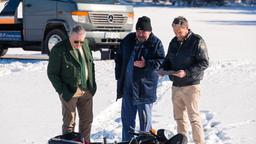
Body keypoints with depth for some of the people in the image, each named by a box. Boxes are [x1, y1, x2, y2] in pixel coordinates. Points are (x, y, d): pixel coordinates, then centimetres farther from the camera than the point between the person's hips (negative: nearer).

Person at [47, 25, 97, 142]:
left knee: (87, 120, 14)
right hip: (69, 93, -6)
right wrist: (62, 91, -13)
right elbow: (52, 73, -10)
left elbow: (91, 64, 17)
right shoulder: (59, 50, -14)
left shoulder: (85, 45, 5)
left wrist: (92, 86, 11)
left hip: (86, 92, 6)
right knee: (69, 122, 3)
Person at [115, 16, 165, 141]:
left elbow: (160, 61, -8)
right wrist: (119, 76, 8)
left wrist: (146, 64, -23)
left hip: (145, 87, -5)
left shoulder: (156, 43, -6)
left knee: (145, 117, 2)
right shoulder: (128, 40, 7)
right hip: (128, 86, 5)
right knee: (127, 117, 12)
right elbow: (119, 58, 15)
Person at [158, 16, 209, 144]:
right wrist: (163, 69, 1)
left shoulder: (197, 41, -10)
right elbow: (168, 59, 24)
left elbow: (204, 63, -13)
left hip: (190, 85, -7)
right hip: (176, 85, 7)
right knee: (179, 117, 12)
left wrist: (187, 72, -22)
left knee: (194, 117, -8)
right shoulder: (174, 42, 12)